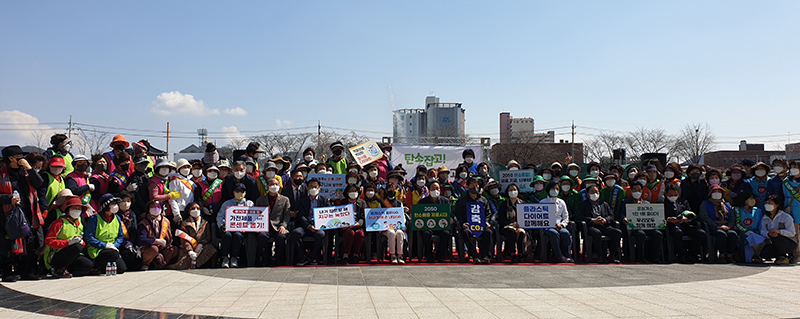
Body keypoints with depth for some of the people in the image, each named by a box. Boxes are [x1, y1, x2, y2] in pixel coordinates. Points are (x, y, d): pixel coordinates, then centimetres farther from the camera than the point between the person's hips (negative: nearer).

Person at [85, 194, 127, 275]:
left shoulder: (117, 219, 11)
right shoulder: (95, 219, -7)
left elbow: (121, 236, 13)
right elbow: (89, 238, -12)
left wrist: (115, 245, -7)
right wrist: (105, 245, -20)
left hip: (112, 249, 6)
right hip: (96, 251, -6)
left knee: (122, 269, -15)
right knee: (114, 254, -35)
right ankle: (96, 267, -10)